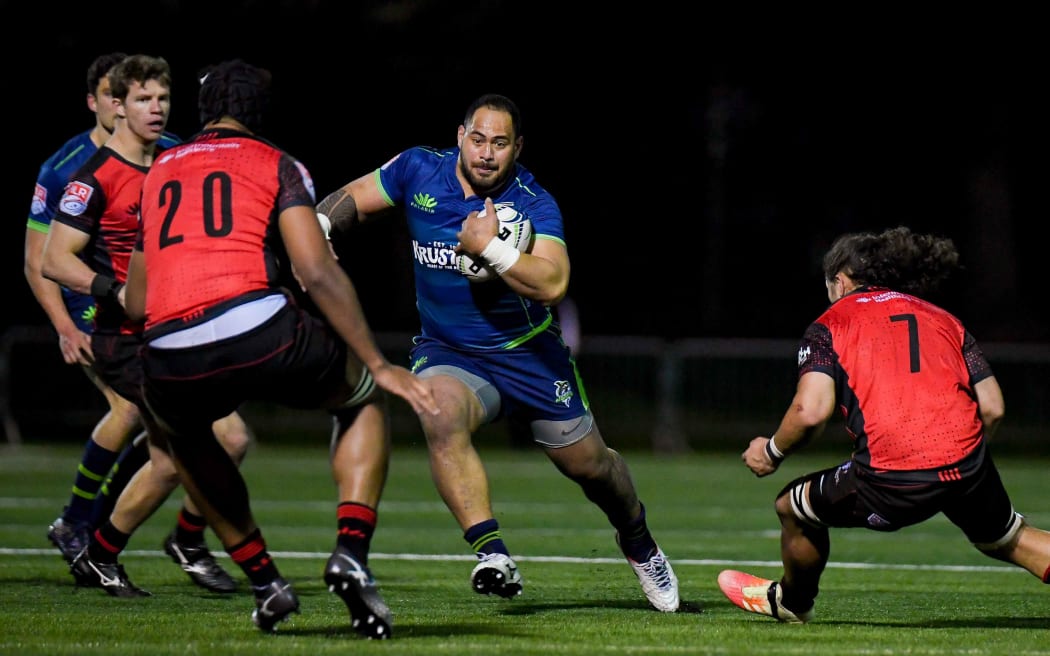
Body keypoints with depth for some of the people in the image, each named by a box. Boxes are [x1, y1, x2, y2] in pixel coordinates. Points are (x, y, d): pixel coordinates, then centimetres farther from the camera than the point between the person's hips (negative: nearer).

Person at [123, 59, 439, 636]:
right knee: (365, 399, 27)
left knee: (183, 434, 39)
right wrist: (380, 366, 4)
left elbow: (136, 302, 30)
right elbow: (317, 273, 1)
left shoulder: (158, 173, 26)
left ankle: (265, 582, 28)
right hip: (259, 333, -3)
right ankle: (351, 553, 5)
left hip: (171, 361, 3)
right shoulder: (276, 165, 14)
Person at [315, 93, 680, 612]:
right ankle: (492, 555, -36)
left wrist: (490, 248, -37)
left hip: (529, 354, 0)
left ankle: (637, 540, 43)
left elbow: (553, 285, -32)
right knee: (441, 417, -34)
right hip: (450, 354, 1)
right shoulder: (418, 170, -9)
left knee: (587, 462, 10)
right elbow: (354, 200, 5)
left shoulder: (534, 204, -18)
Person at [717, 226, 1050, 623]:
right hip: (968, 467, 4)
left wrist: (772, 451, 14)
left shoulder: (830, 324, 10)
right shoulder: (945, 321, 21)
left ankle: (791, 602, 43)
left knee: (793, 507, 21)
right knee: (1009, 538, 30)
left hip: (890, 482, -4)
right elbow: (992, 408, 14)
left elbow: (811, 411, -5)